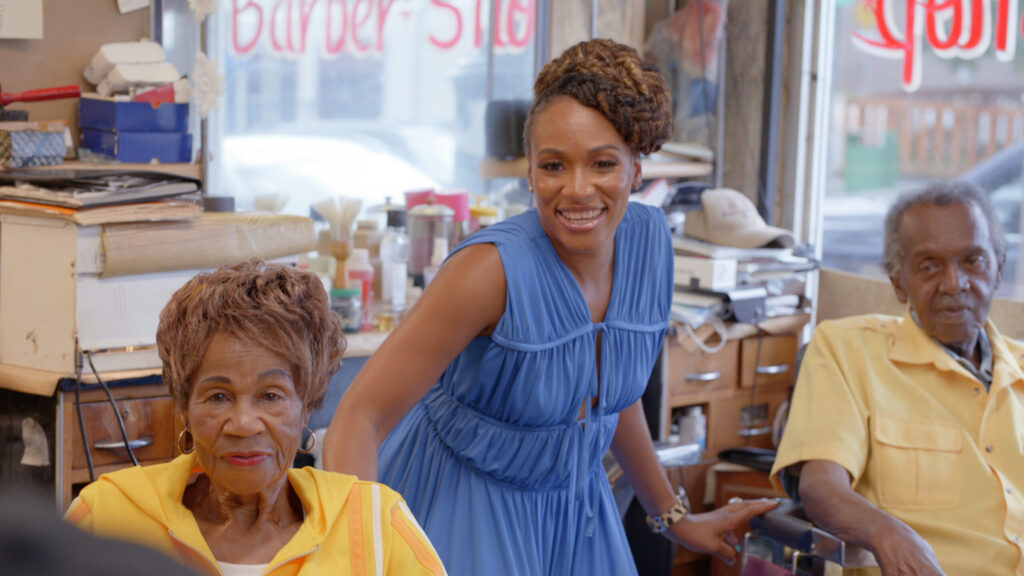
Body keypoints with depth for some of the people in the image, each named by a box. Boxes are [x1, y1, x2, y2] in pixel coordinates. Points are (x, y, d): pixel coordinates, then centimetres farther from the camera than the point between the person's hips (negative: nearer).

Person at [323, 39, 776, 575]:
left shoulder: (648, 240, -9)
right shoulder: (494, 267, -28)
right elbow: (361, 415, -29)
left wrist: (672, 516, 15)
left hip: (571, 501, 6)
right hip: (461, 509, -6)